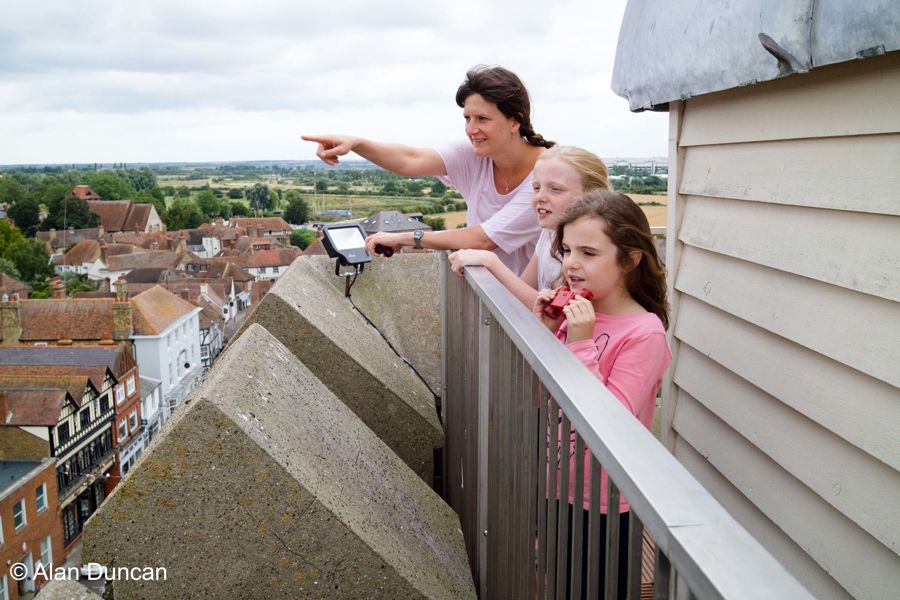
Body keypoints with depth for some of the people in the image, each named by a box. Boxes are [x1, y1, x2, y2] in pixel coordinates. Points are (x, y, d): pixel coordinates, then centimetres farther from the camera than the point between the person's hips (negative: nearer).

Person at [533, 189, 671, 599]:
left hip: (604, 503, -6)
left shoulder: (644, 333, -21)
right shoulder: (572, 314, -1)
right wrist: (545, 331, -9)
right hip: (558, 488, 6)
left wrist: (581, 343, -29)